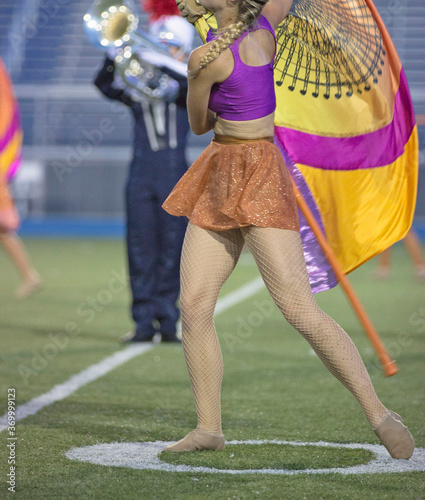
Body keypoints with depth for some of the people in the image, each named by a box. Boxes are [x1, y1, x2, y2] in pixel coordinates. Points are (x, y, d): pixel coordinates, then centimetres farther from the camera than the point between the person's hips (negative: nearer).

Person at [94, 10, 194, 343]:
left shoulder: (189, 85, 5)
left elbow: (189, 87, -18)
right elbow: (105, 85, -4)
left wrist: (159, 65, -27)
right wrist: (115, 56, -20)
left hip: (174, 176, -2)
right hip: (141, 174, 2)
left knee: (170, 249, 0)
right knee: (140, 249, 1)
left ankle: (168, 321, 6)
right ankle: (144, 322, 5)